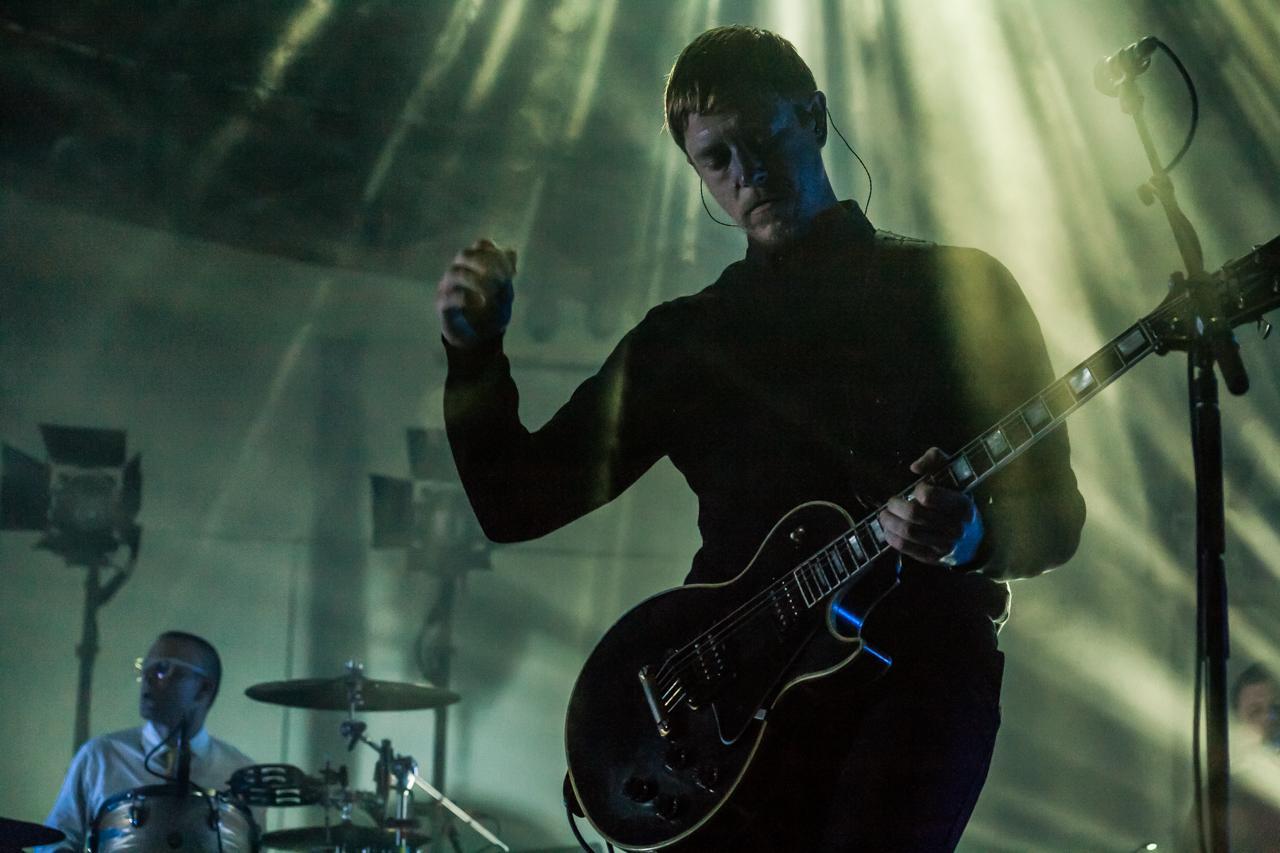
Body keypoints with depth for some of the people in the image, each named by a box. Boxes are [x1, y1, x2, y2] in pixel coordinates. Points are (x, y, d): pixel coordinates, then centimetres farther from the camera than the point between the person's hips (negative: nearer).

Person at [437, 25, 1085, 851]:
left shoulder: (962, 289, 8)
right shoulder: (683, 337, 16)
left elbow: (1054, 518, 4)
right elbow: (516, 503, 14)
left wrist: (970, 535, -19)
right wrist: (476, 352, -2)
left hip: (916, 667, -3)